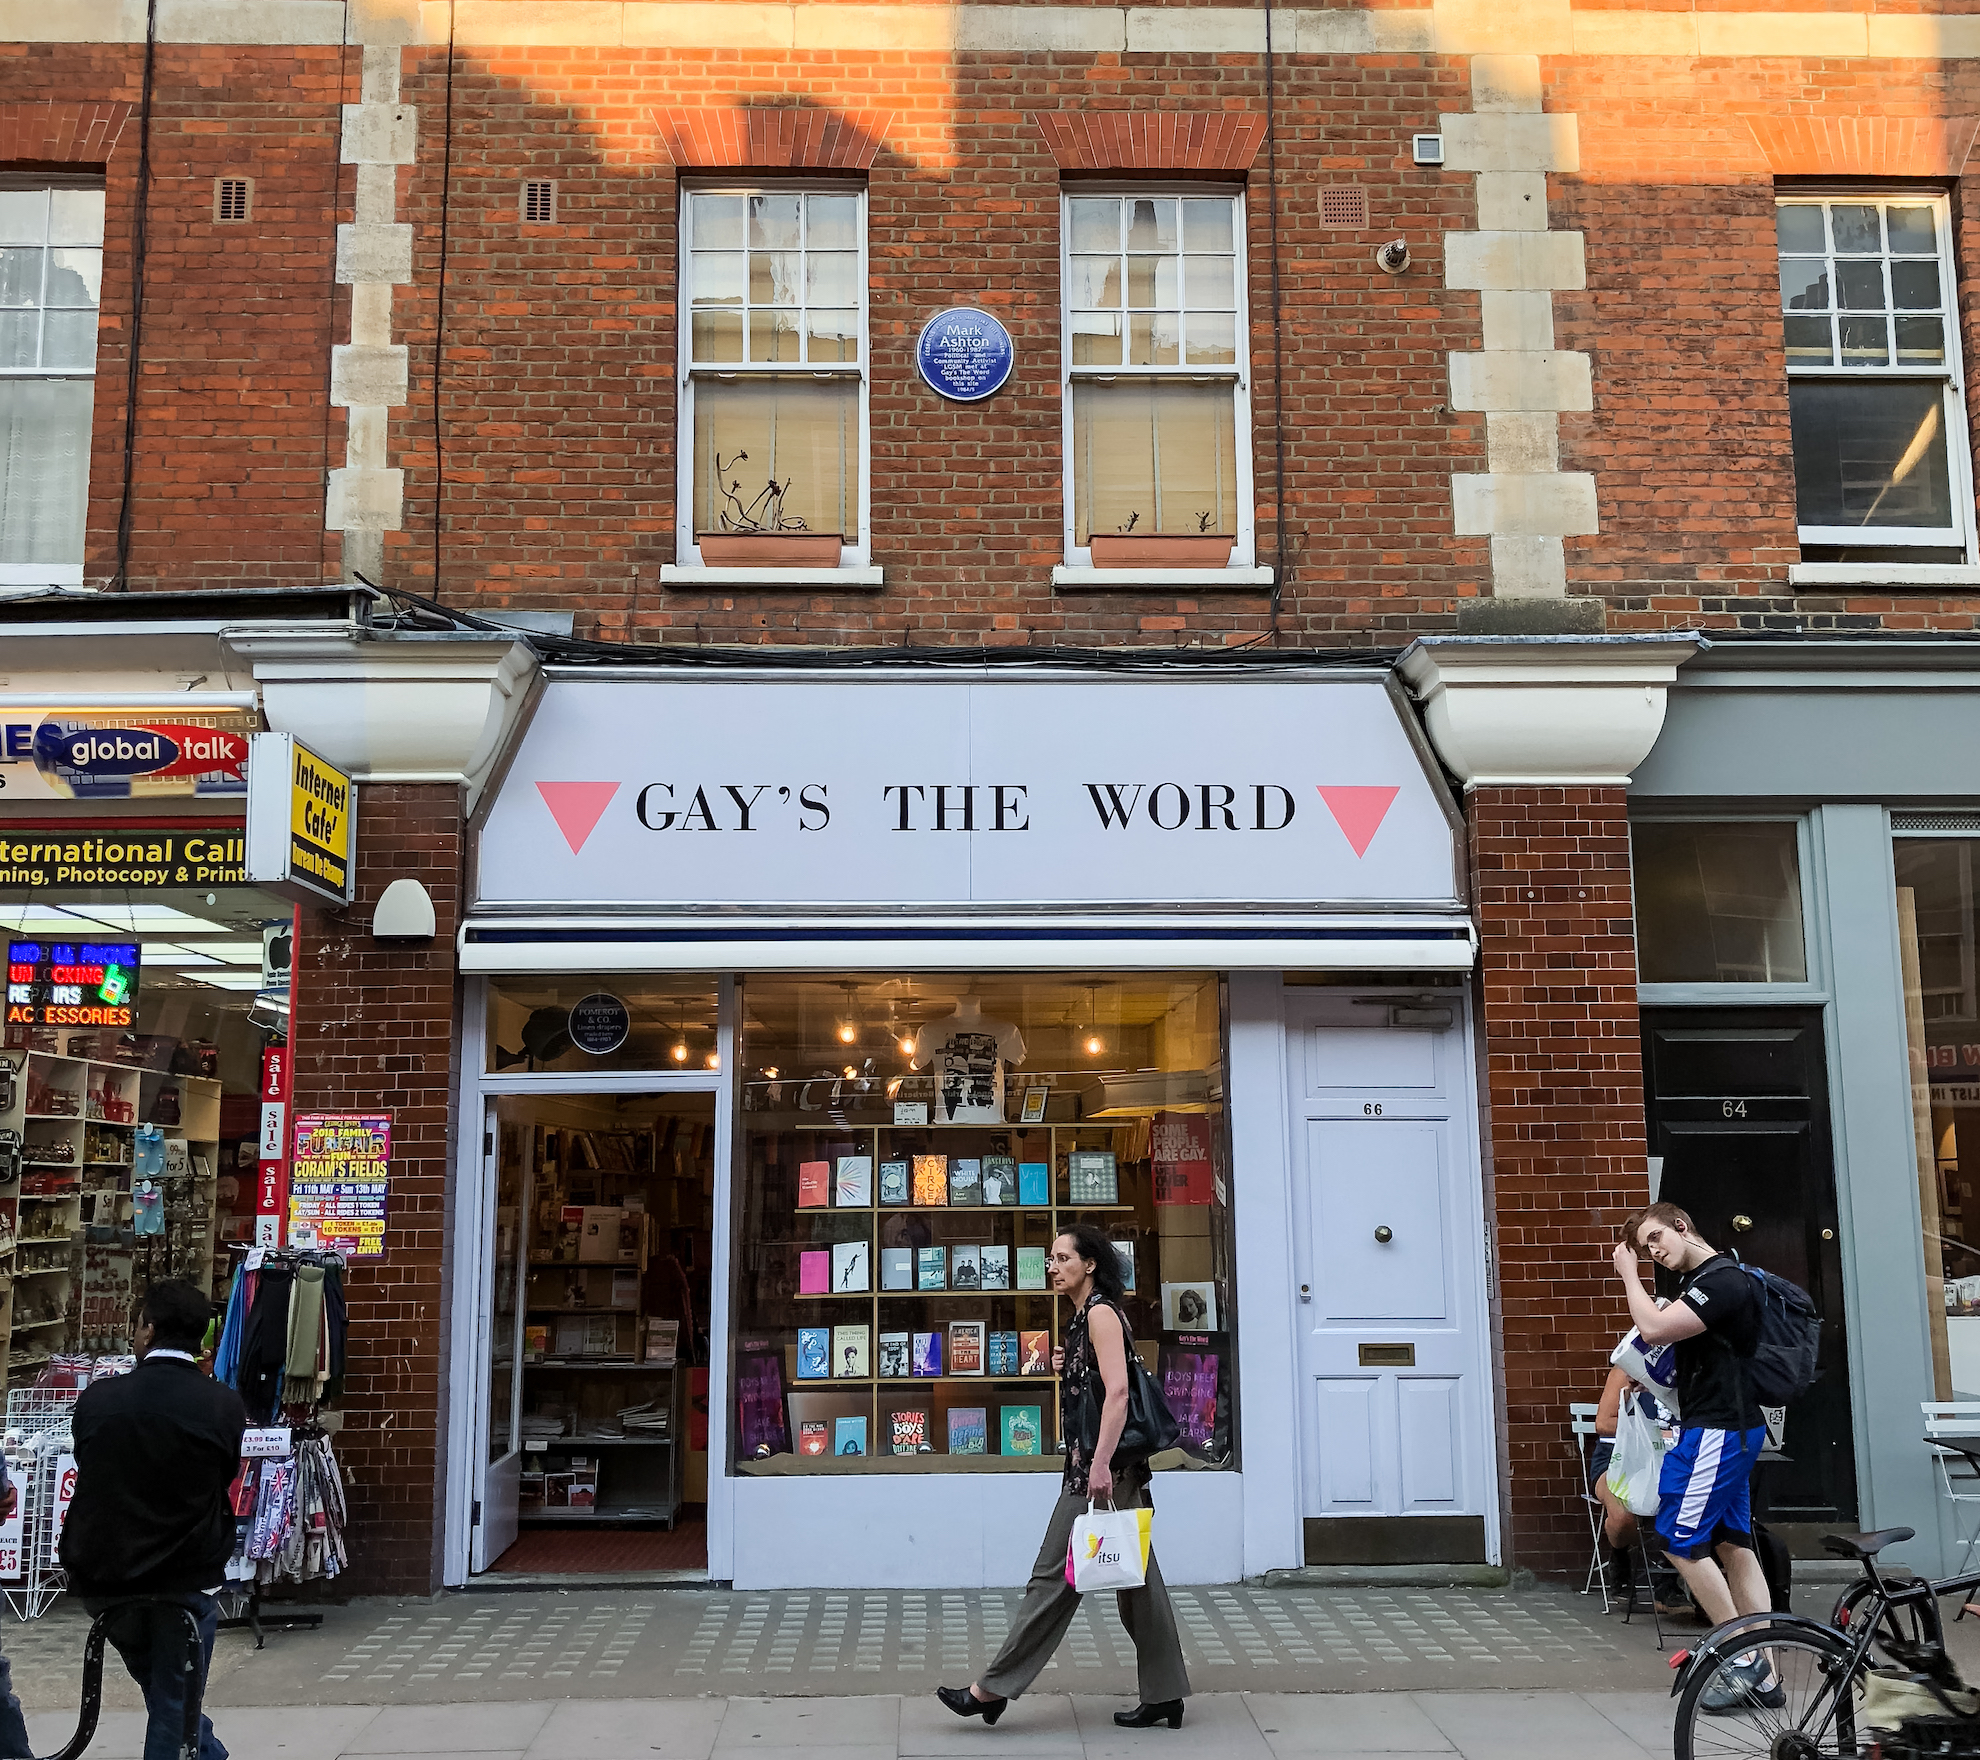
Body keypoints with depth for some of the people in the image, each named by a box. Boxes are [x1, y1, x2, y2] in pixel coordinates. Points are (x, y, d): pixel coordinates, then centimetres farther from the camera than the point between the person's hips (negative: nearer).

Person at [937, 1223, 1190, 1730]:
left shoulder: (1101, 1312, -12)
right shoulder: (1083, 1317, 17)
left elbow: (1118, 1391, -22)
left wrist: (1100, 1465, -27)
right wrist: (1066, 1369, 11)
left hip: (1102, 1466, -10)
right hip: (1092, 1463, 10)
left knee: (1055, 1575, -4)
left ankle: (993, 1689, 2)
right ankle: (1164, 1696, 14)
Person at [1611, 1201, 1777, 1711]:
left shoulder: (1724, 1280, -17)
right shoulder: (1700, 1281, 15)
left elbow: (1655, 1329, -24)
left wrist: (1628, 1275, -13)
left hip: (1716, 1432, -10)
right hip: (1731, 1429, 10)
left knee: (1680, 1541, -6)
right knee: (1732, 1544, 9)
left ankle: (1743, 1659, -1)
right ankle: (1764, 1675, 11)